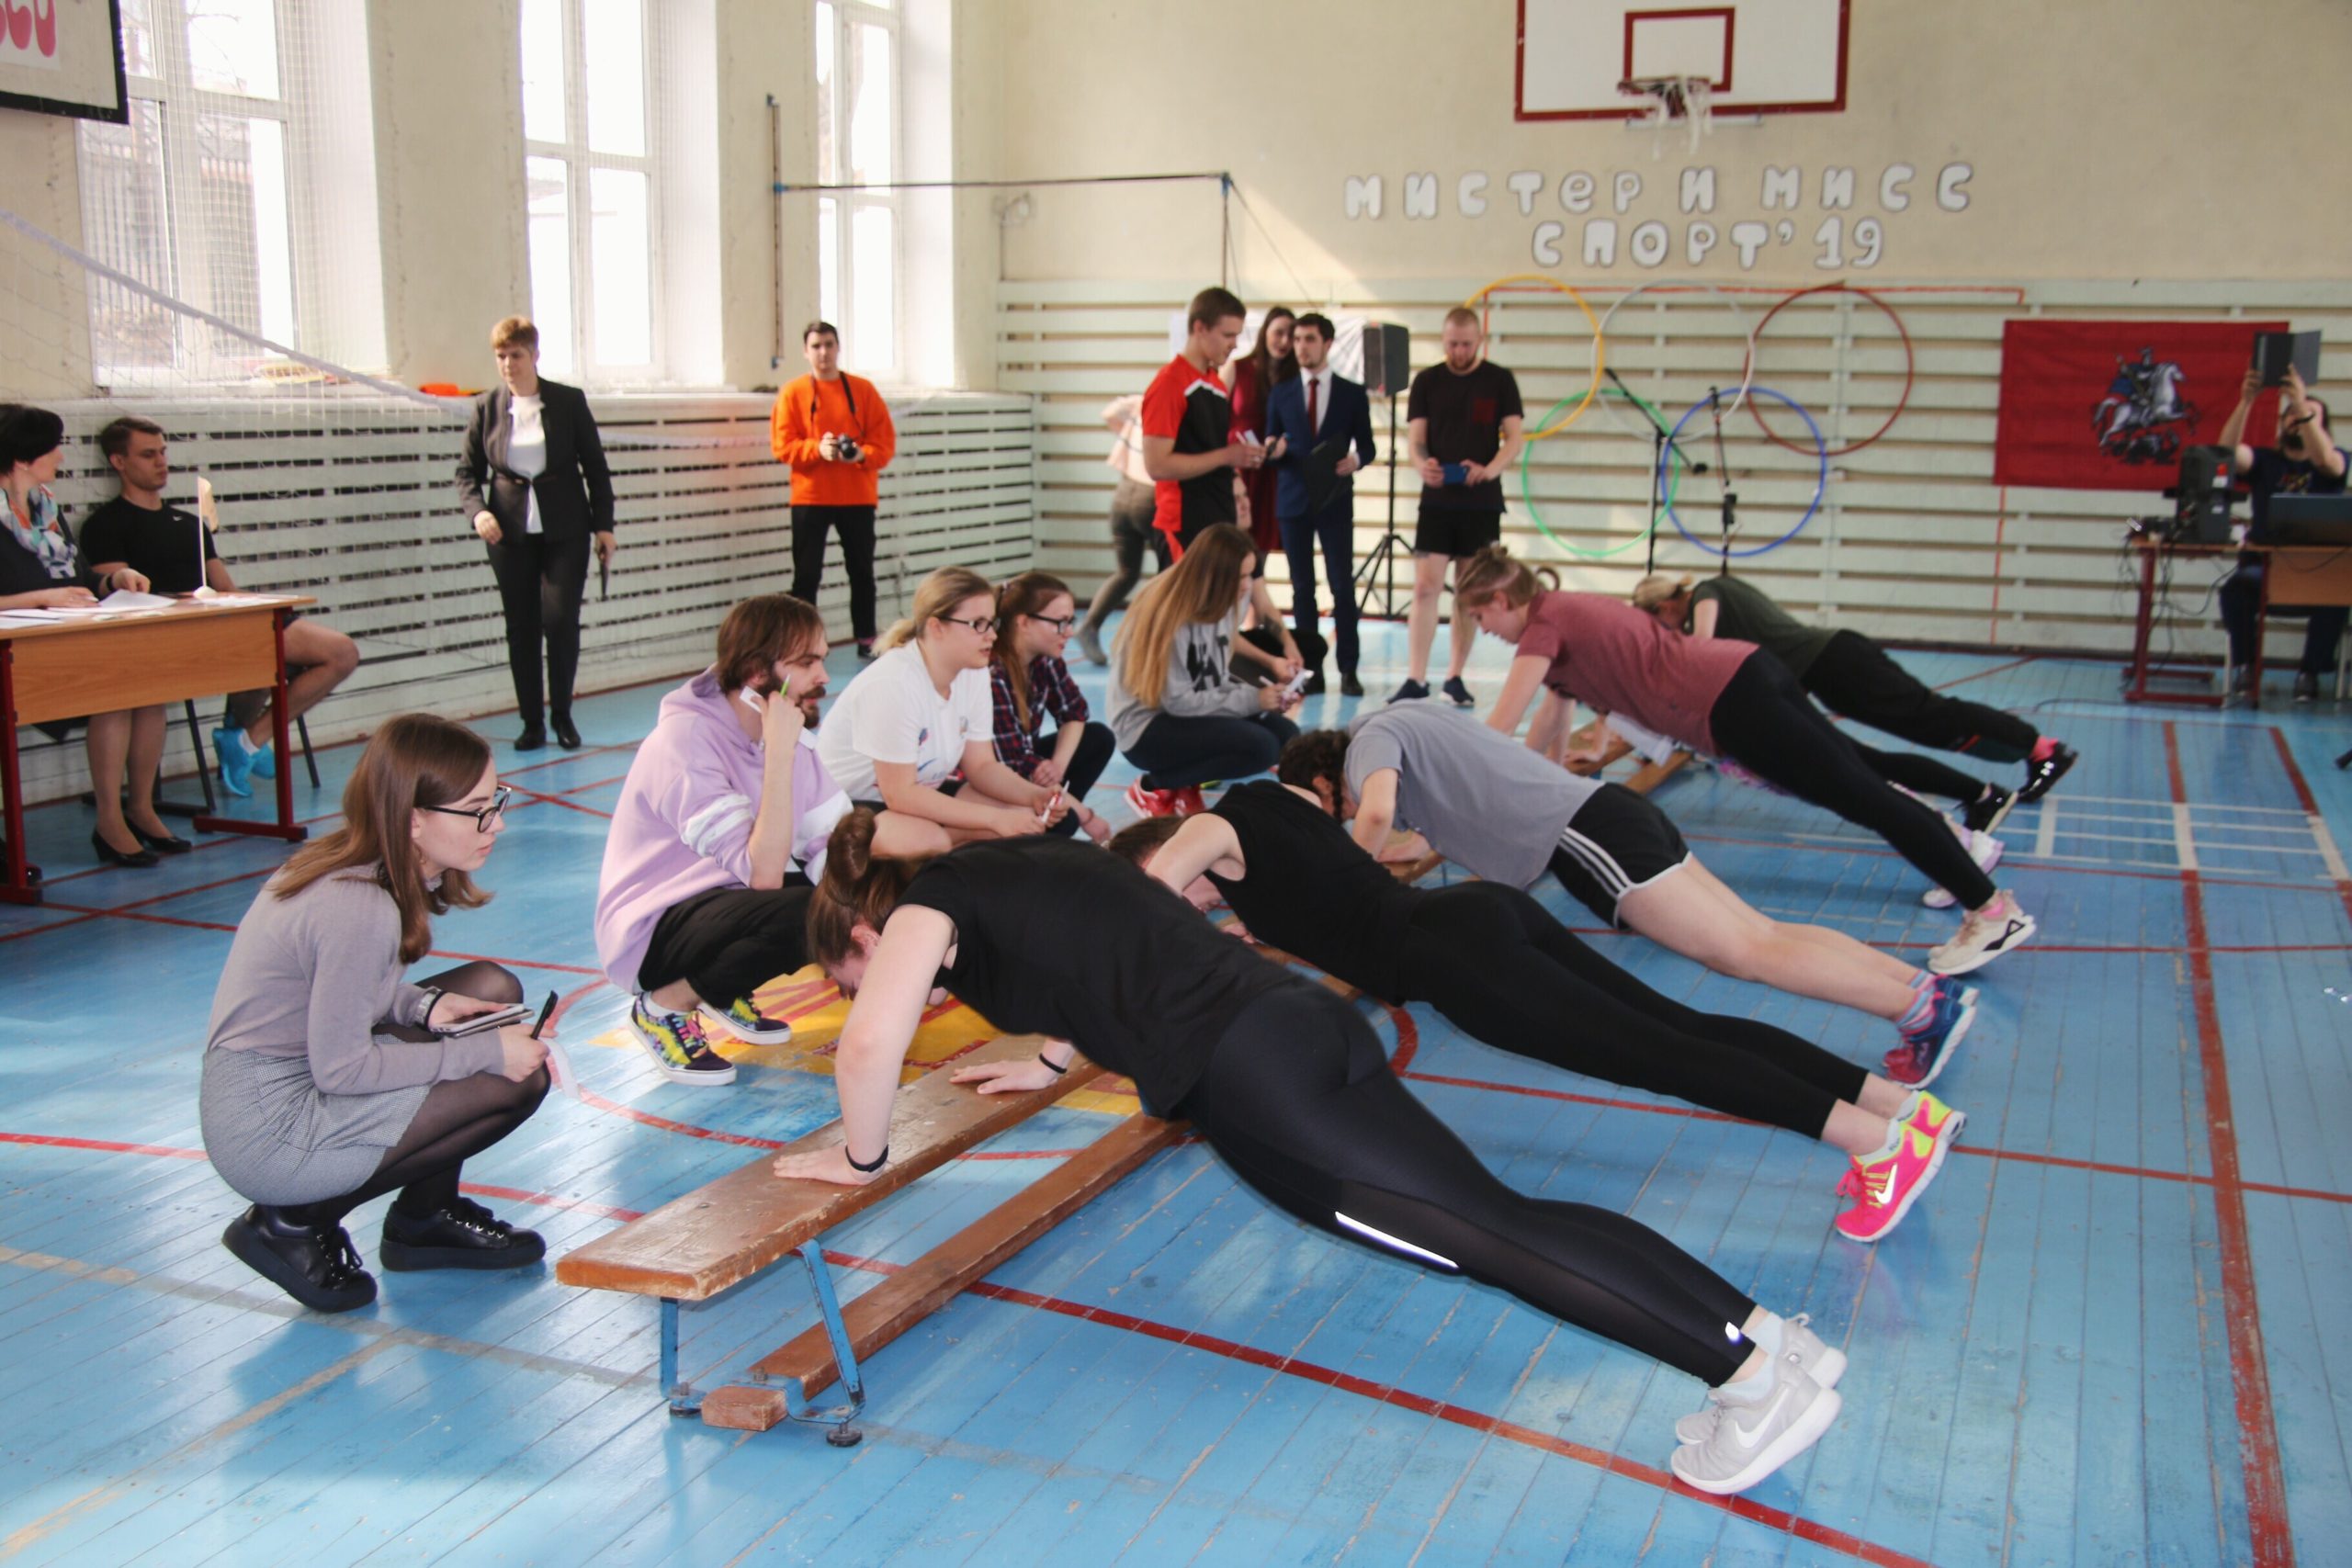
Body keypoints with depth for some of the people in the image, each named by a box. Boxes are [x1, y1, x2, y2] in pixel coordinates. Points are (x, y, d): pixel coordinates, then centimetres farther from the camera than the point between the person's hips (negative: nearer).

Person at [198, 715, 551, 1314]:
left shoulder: (353, 863, 1)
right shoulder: (360, 909, -27)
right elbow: (341, 1067, -23)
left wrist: (424, 1006, -4)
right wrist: (484, 1052, -17)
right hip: (269, 1138, -9)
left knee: (492, 990, 6)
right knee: (517, 1079, -13)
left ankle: (428, 1216, 15)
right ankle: (296, 1221, -1)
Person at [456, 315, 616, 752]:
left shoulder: (569, 402, 1)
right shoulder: (487, 407, 5)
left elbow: (595, 466, 4)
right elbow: (467, 471, 8)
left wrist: (603, 525, 0)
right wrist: (477, 511, -11)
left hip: (564, 530, -2)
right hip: (510, 532, 2)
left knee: (560, 619, -9)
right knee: (520, 628, 4)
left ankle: (561, 713, 10)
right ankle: (532, 722, 13)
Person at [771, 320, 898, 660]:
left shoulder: (863, 389, 5)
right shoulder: (793, 392, 1)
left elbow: (886, 441, 2)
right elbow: (781, 445, -4)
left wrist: (862, 454, -18)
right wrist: (817, 448, -20)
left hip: (858, 497, 2)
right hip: (810, 497, -2)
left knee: (862, 571, 9)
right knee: (806, 576, -3)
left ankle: (867, 641, 19)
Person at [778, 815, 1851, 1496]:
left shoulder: (926, 907, 4)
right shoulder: (1015, 866, 28)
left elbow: (870, 1047, -12)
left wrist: (860, 1158, 4)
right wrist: (1051, 1061, 41)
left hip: (1249, 1080, -8)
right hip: (1300, 1023, 8)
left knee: (1493, 1233, -12)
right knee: (1512, 1220, 1)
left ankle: (1753, 1366, -16)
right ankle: (1765, 1333, -4)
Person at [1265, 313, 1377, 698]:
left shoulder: (1352, 394, 5)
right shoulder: (1281, 394, 9)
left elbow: (1366, 446, 7)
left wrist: (1356, 459, -15)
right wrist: (1275, 451, -13)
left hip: (1335, 502, -1)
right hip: (1293, 500, 2)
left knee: (1343, 587, -4)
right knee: (1302, 589, 4)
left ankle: (1348, 670, 2)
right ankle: (1310, 670, 8)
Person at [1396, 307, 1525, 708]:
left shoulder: (1500, 381, 3)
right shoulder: (1427, 381, 5)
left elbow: (1515, 437, -1)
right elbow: (1415, 436, 1)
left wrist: (1491, 469, -22)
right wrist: (1422, 464, -22)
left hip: (1482, 502, 0)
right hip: (1437, 500, 0)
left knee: (1469, 593, 6)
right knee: (1425, 587, -7)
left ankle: (1455, 677, 15)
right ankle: (1416, 679, -5)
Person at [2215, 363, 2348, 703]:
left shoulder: (2333, 462, 9)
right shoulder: (2265, 460, 13)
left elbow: (2325, 459, -17)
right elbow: (2228, 450, -9)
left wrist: (2303, 406, -29)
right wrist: (2246, 402, -24)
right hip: (2263, 563, 0)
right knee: (2235, 589, -32)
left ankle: (2310, 671, -17)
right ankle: (2243, 668, -21)